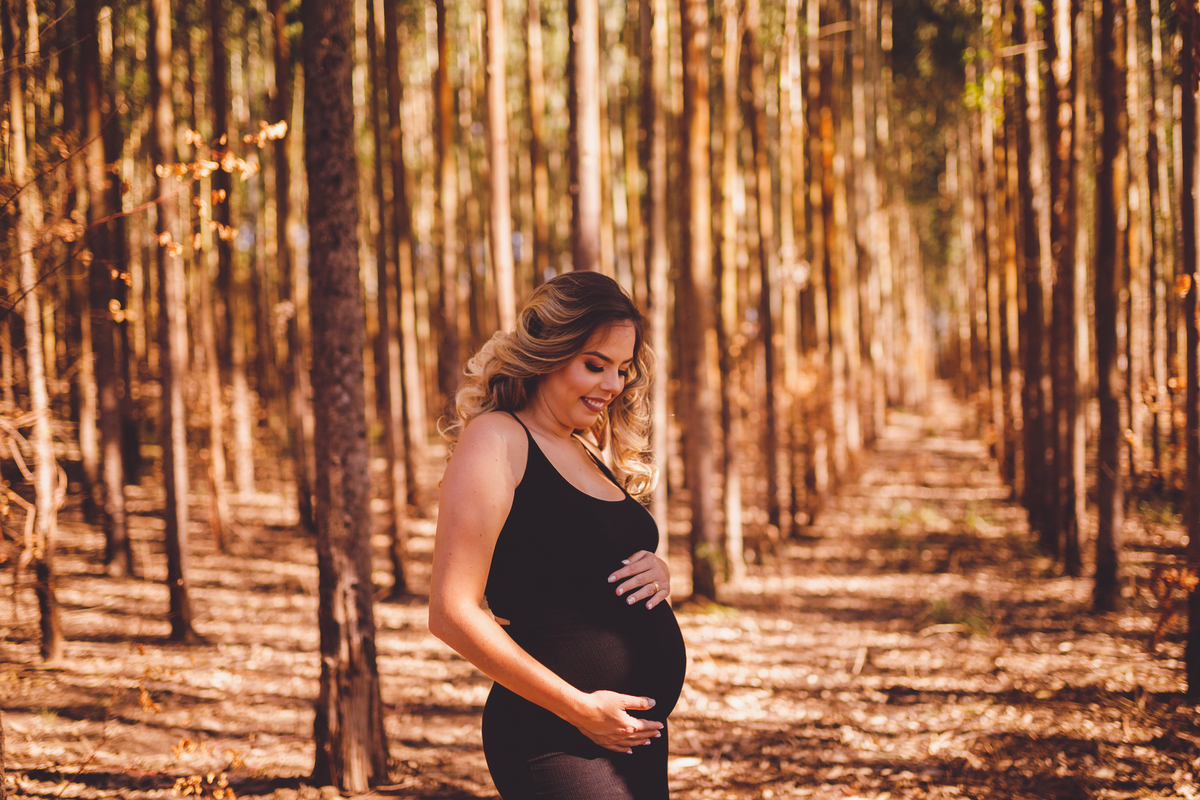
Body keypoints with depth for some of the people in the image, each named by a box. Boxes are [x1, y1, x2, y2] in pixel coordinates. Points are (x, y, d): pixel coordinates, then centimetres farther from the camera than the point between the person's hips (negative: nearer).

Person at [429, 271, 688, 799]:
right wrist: (580, 708, -16)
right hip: (555, 744, -8)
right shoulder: (496, 439, -8)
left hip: (638, 734, 8)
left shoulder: (584, 452, 16)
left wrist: (657, 575, 4)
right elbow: (453, 613, -16)